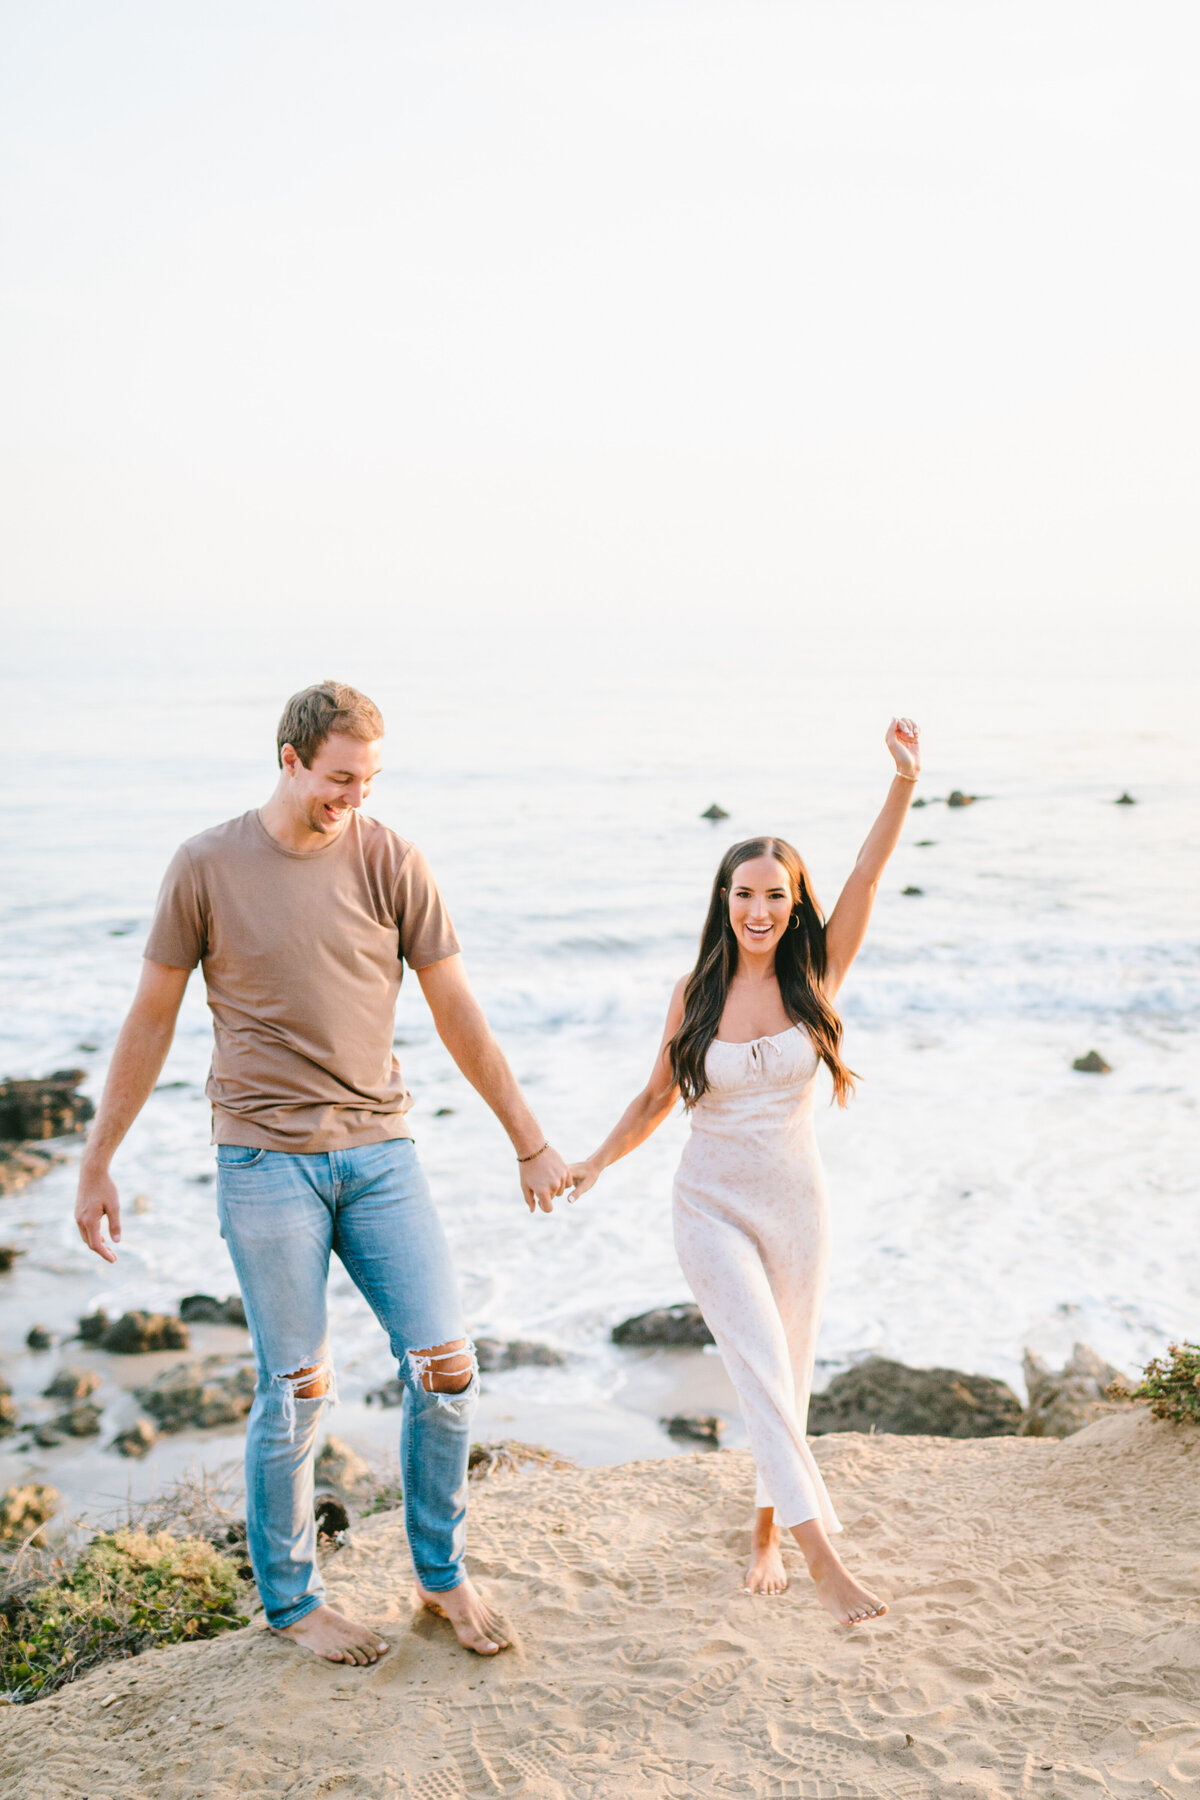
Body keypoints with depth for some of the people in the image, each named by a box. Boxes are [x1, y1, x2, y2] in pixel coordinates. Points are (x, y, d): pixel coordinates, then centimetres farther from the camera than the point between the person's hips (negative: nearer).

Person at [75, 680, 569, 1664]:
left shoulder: (391, 862, 0)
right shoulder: (207, 867, -3)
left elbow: (458, 1013, 5)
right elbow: (151, 1019, 4)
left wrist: (531, 1143, 8)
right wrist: (98, 1164, 6)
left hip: (380, 1149, 2)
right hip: (265, 1158, -2)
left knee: (446, 1366, 0)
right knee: (296, 1390, 3)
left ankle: (443, 1571, 23)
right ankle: (291, 1599, 25)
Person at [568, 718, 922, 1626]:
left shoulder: (817, 976, -3)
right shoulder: (697, 993, -2)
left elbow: (867, 876, -16)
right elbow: (658, 1095, 10)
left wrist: (904, 781, -26)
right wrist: (597, 1161, 2)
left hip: (797, 1202, 1)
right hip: (713, 1205, -1)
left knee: (789, 1382, 11)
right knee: (764, 1374, -14)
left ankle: (768, 1531, 31)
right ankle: (824, 1559, -17)